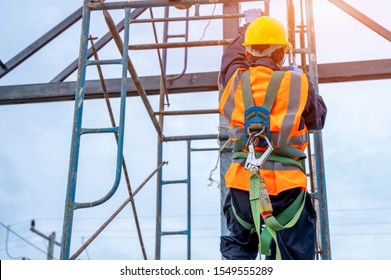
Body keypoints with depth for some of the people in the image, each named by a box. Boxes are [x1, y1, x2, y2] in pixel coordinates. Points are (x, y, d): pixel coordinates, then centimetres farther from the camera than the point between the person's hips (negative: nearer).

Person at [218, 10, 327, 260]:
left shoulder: (236, 80, 4)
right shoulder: (297, 83, -3)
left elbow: (232, 55, 28)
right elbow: (318, 119, 14)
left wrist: (248, 25, 45)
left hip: (243, 179, 3)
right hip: (285, 181, -3)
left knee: (238, 247, 23)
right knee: (294, 256, 5)